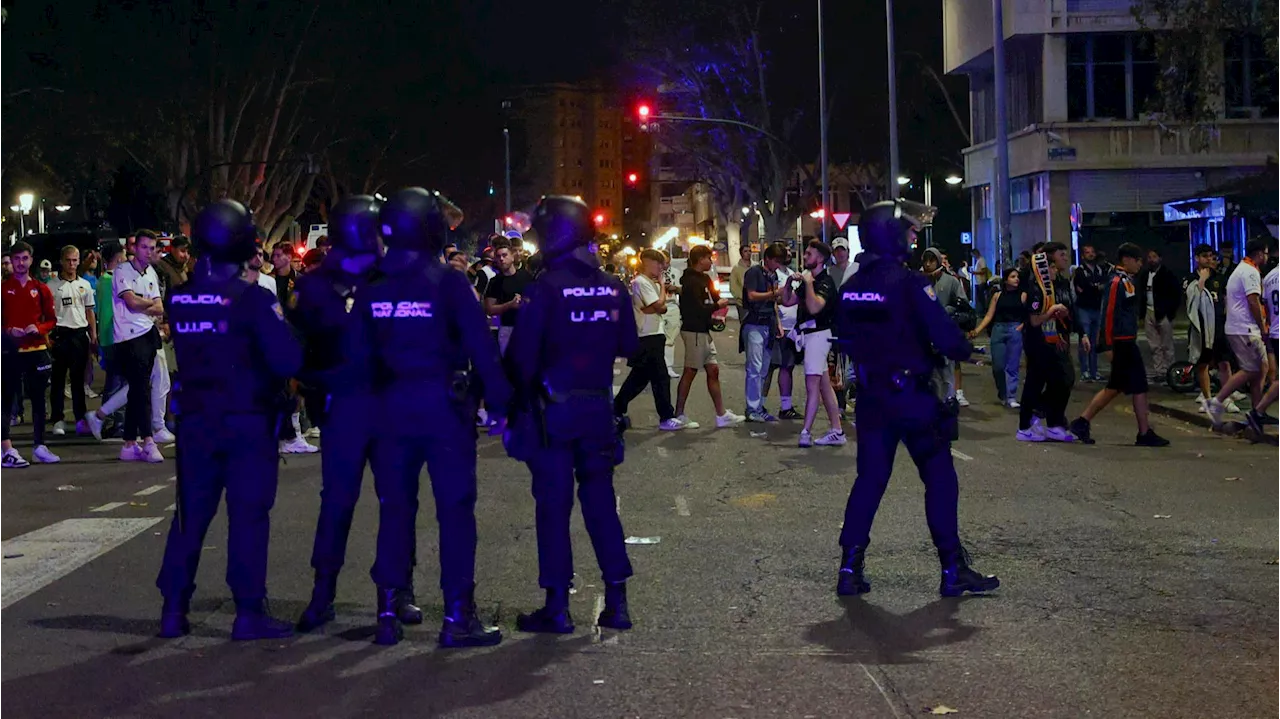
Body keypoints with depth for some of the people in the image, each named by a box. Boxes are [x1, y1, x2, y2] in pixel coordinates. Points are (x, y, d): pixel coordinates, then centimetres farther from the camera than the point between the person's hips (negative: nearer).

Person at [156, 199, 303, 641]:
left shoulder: (178, 300, 2)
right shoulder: (252, 299, -14)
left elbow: (187, 354, 11)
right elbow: (287, 360, -17)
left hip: (196, 422, 5)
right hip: (248, 422, -5)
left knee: (192, 514, 12)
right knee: (248, 516, 0)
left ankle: (174, 609, 15)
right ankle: (249, 612, 1)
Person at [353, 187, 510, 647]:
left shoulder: (373, 290, 3)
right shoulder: (448, 283, -10)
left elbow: (358, 355, 7)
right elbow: (482, 348, -11)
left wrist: (372, 406, 15)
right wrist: (498, 402, -4)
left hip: (391, 413, 4)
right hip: (445, 409, -4)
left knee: (395, 510, 12)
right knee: (455, 510, 2)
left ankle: (389, 612, 15)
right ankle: (457, 616, 2)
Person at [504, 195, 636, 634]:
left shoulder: (548, 288, -13)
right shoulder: (613, 288, 2)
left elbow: (522, 352, -14)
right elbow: (628, 346, 11)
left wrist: (519, 399, -3)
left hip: (553, 410, -4)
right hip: (598, 408, 4)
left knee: (553, 504, 3)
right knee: (600, 500, 12)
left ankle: (557, 606, 6)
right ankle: (616, 601, 11)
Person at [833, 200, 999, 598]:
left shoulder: (851, 287, 4)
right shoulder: (909, 282, -16)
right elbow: (945, 336, -18)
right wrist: (965, 351, 2)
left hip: (871, 397, 6)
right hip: (913, 396, -6)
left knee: (870, 478, 12)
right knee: (940, 479, 5)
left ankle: (850, 568, 10)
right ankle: (953, 570, 9)